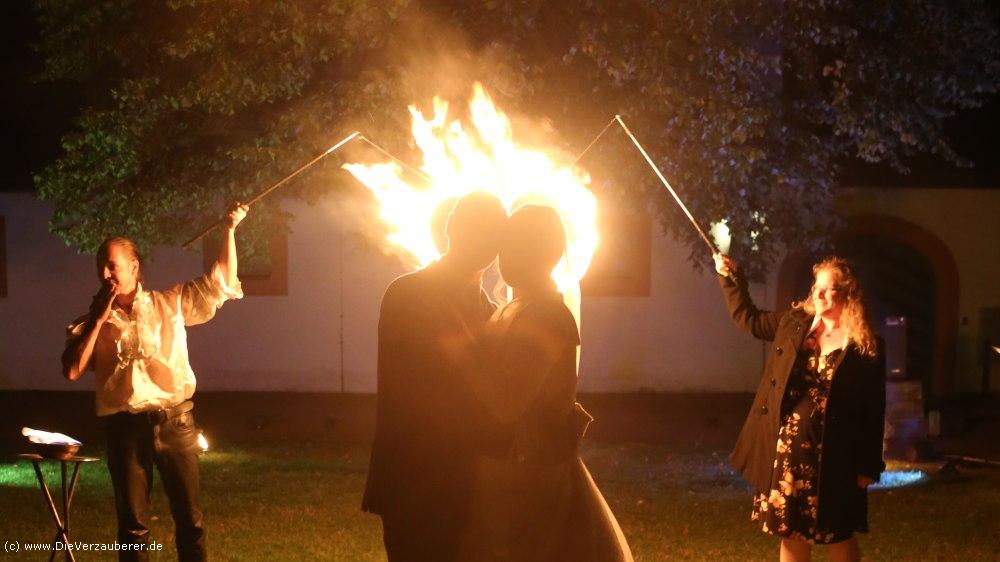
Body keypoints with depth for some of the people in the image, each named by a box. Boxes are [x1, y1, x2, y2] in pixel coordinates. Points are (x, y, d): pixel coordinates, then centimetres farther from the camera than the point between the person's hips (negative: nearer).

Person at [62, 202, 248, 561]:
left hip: (174, 422, 0)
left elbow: (223, 283, 8)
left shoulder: (171, 304, 7)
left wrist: (230, 230, 1)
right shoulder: (93, 322, 8)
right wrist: (99, 320, -6)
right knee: (133, 524, 8)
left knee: (189, 519, 5)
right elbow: (72, 370, -5)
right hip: (126, 427, 1)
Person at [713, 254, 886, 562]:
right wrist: (730, 277, 14)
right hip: (788, 449, 5)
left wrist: (868, 467, -10)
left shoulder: (865, 348, -9)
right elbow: (748, 318, 21)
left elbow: (873, 411, -9)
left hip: (833, 456, -4)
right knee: (791, 531, 13)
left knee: (838, 536, 8)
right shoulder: (793, 323, 5)